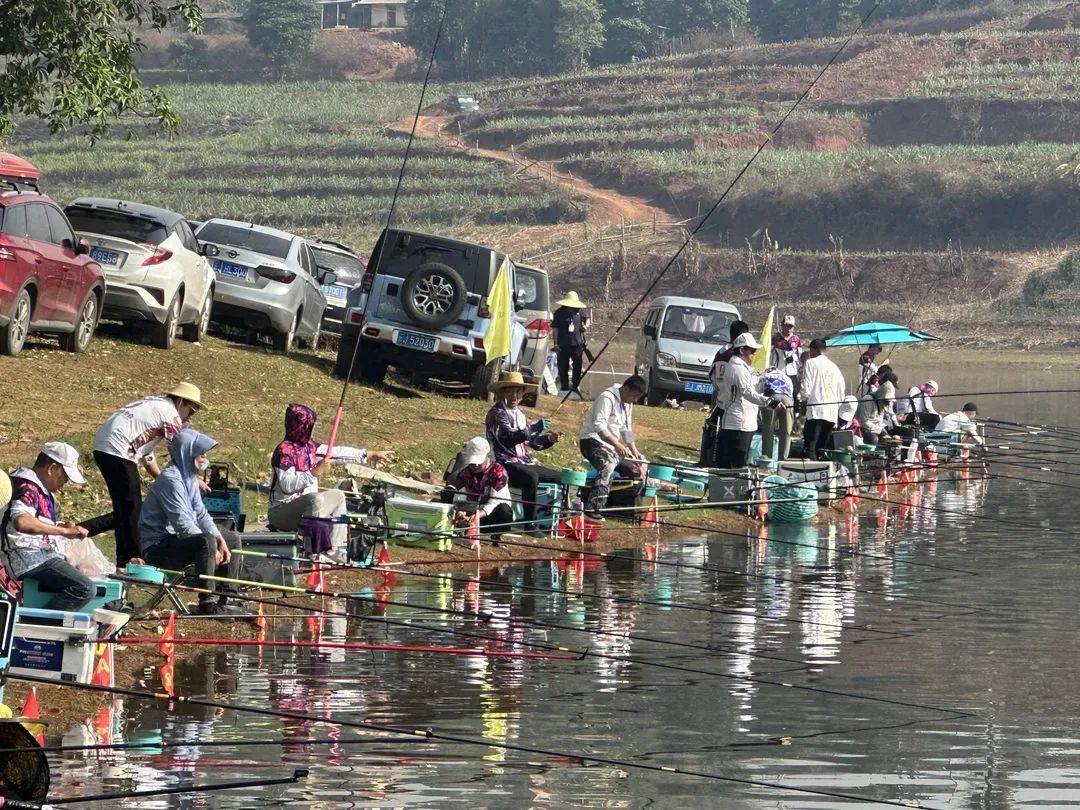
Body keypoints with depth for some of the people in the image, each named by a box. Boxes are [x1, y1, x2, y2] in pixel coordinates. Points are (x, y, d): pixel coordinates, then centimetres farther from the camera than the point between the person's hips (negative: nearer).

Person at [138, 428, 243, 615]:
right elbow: (183, 523, -26)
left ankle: (226, 599, 12)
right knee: (206, 542, -34)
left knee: (232, 539, 13)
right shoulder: (170, 479, -22)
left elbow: (201, 515, 10)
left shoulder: (189, 477, 10)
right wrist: (212, 550, -22)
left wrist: (221, 541, -5)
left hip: (176, 540, 11)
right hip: (157, 548, -11)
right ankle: (207, 604, -29)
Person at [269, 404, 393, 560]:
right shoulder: (284, 451, -19)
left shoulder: (309, 446, 8)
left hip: (305, 509, 10)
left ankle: (336, 549, 10)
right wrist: (315, 472, -32)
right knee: (316, 499, -33)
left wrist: (370, 455, 18)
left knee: (337, 496, 20)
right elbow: (287, 485, -30)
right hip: (280, 511, -10)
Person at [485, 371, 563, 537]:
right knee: (531, 478, -38)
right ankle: (530, 525, -34)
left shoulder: (519, 413, 18)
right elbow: (510, 437, -25)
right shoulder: (497, 413, -8)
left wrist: (548, 439, 5)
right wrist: (534, 428, -33)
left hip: (524, 462, 9)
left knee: (561, 478, 9)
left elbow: (530, 441, 23)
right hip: (506, 465, -9)